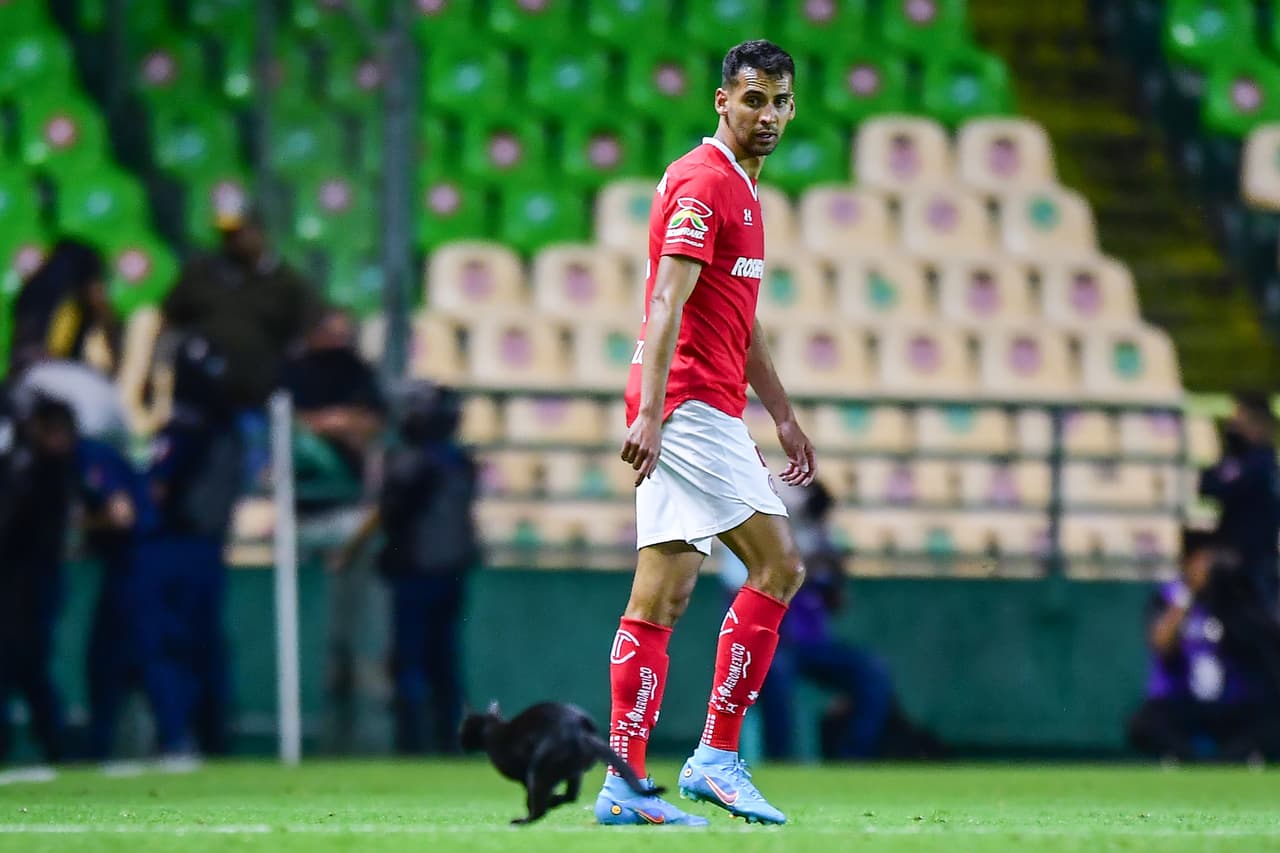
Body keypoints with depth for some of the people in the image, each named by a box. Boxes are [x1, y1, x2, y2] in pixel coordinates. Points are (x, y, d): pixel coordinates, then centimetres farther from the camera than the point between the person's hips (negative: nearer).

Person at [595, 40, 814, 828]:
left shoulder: (741, 187, 21)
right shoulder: (703, 181, -10)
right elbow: (667, 302, -21)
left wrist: (784, 416, 29)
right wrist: (650, 412, -29)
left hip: (710, 415, 9)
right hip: (689, 405, -9)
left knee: (665, 598, 4)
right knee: (779, 567, -8)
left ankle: (624, 787, 1)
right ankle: (717, 757, -6)